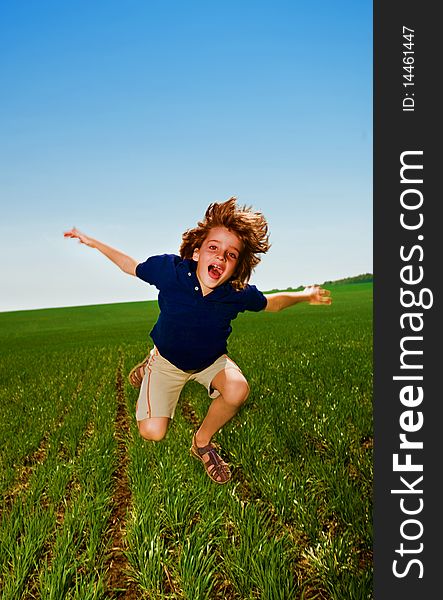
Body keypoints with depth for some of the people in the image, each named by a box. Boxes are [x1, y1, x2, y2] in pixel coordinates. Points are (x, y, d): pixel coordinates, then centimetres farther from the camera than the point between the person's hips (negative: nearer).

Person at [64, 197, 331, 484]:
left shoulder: (240, 294, -27)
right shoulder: (170, 269, -30)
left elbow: (271, 303, -3)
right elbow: (133, 266, -9)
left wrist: (304, 295, -9)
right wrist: (93, 242, -8)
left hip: (211, 360, 1)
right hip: (168, 359, 0)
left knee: (238, 390, -31)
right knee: (152, 433, -8)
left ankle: (203, 441, 2)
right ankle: (150, 368, 24)